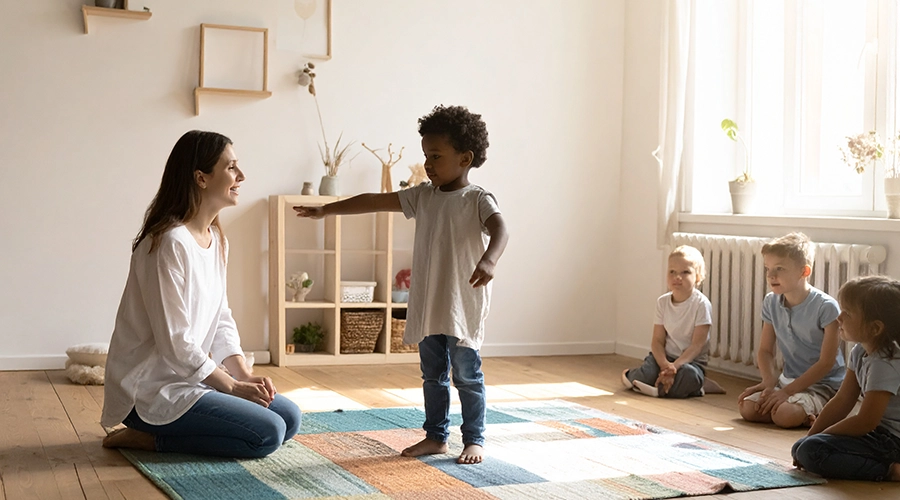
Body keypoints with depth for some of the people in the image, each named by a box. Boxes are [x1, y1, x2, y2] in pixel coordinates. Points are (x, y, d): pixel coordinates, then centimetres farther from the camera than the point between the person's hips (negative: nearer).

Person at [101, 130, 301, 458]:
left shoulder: (216, 239, 8)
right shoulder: (169, 243, -21)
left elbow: (221, 318, 12)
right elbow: (174, 343, -22)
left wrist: (245, 375, -2)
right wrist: (232, 385, -14)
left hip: (193, 376, 9)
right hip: (153, 389, -9)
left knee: (289, 417, 4)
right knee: (268, 433, -17)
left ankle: (160, 431, 8)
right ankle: (150, 437, -5)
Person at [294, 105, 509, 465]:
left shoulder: (478, 200, -11)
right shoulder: (423, 196, 8)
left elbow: (499, 228, -29)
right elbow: (376, 202, 10)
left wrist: (489, 259, -49)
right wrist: (327, 210, 11)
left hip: (463, 307, -6)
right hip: (427, 305, 6)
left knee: (467, 376, 4)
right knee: (433, 376, 15)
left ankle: (474, 440, 15)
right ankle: (436, 436, 26)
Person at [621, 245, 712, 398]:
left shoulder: (701, 304, -13)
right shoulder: (662, 302, 0)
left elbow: (697, 345, -16)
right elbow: (657, 340, -3)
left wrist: (675, 366, -26)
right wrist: (665, 365, -21)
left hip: (691, 360, -4)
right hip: (666, 357, 4)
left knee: (690, 375, -38)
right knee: (645, 375, -24)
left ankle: (659, 389, -19)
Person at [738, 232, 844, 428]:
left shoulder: (825, 307, -18)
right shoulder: (771, 303, 0)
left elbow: (826, 362, -17)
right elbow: (765, 350, 7)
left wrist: (787, 391, -19)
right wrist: (769, 381, -13)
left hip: (823, 384, -6)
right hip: (788, 379, 7)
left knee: (784, 414, -30)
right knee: (748, 407, -15)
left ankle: (816, 417, 0)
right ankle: (808, 415, 3)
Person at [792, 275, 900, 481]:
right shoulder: (860, 352, 7)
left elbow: (866, 422, -22)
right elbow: (841, 402, 10)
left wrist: (823, 434, -10)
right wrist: (811, 436, 4)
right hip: (878, 434, 10)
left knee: (810, 451, -24)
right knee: (801, 446, 6)